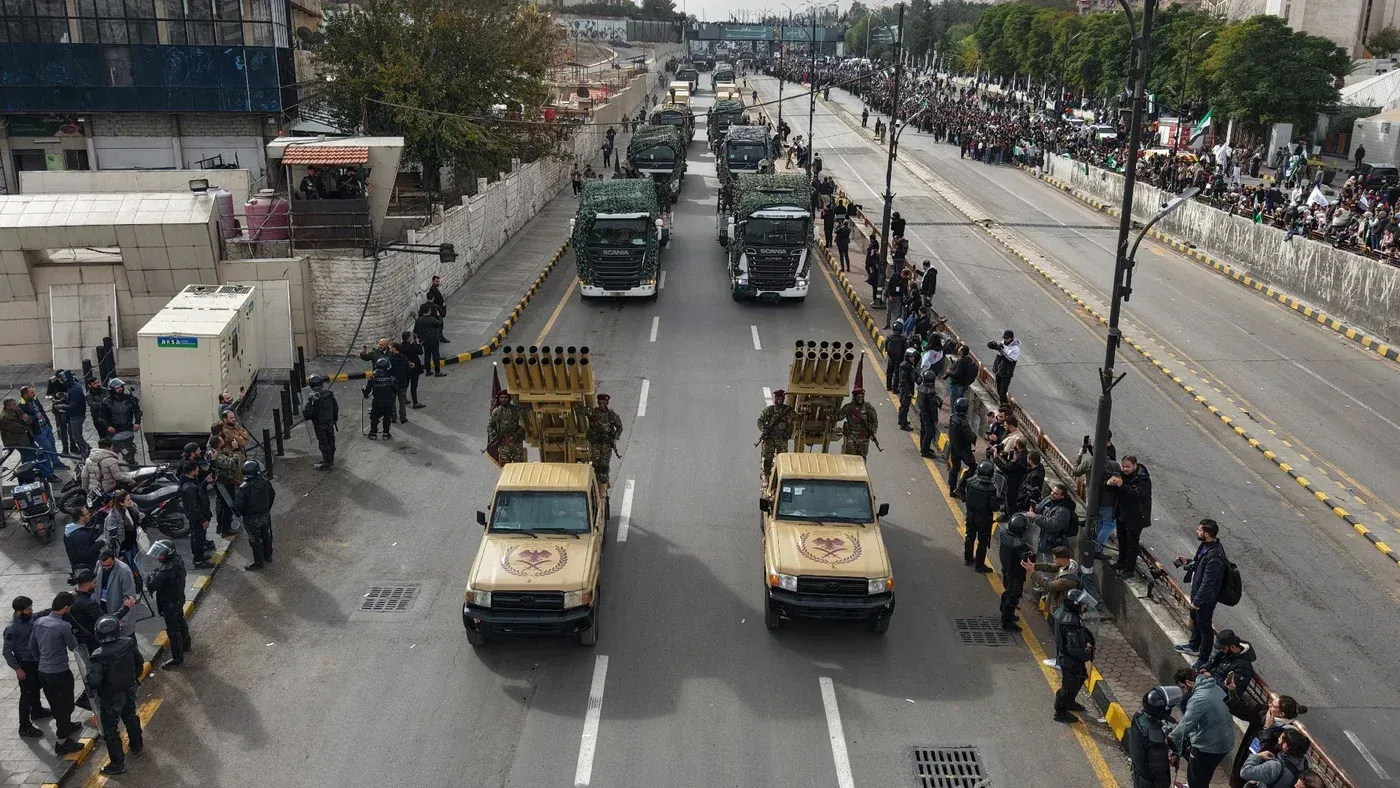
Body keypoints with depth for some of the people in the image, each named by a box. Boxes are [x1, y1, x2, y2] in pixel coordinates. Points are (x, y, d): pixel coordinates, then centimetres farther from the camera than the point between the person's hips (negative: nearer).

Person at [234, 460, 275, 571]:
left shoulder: (244, 488, -26)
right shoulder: (265, 483, -11)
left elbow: (238, 505, -22)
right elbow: (272, 495, 6)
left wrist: (240, 514, 1)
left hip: (252, 519, -5)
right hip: (265, 515, 5)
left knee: (255, 540, 10)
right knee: (266, 536, 23)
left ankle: (259, 562, 21)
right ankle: (268, 556, 40)